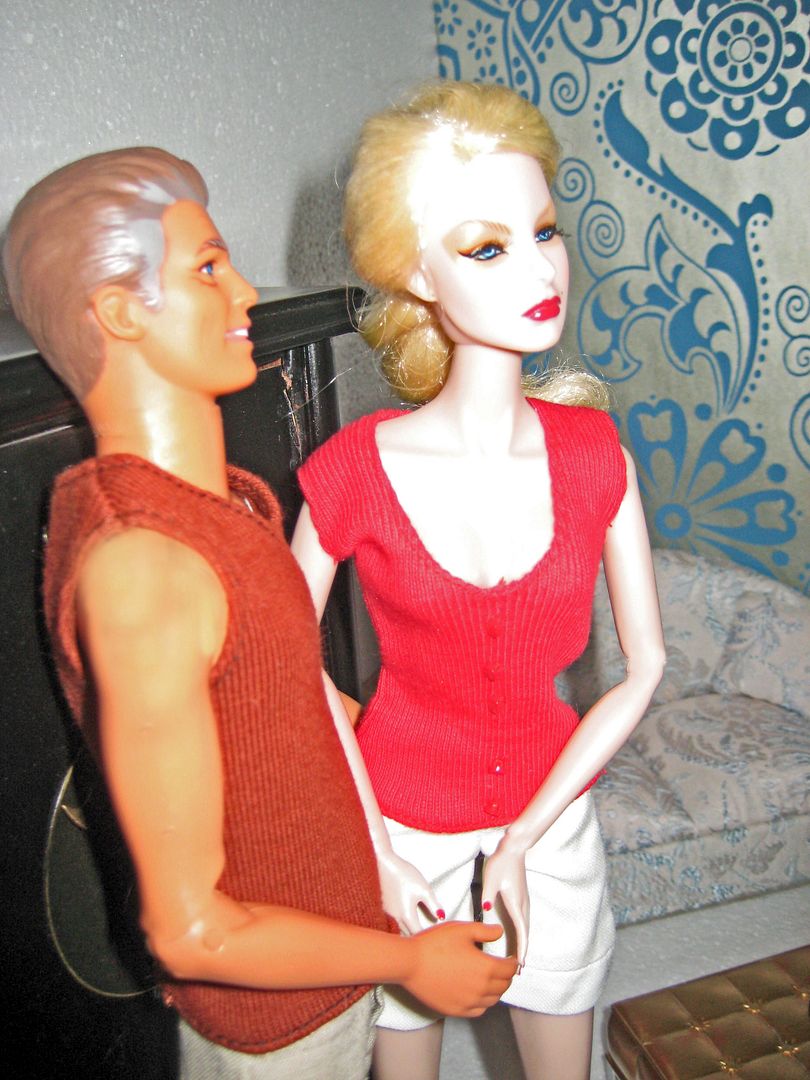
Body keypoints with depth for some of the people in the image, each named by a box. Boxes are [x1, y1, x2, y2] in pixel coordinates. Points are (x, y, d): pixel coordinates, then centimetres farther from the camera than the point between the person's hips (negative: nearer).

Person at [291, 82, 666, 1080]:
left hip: (550, 817, 2)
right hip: (402, 820, -2)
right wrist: (373, 848, -7)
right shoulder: (358, 468, -20)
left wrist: (522, 840, -12)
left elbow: (644, 667, -8)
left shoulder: (590, 447, -13)